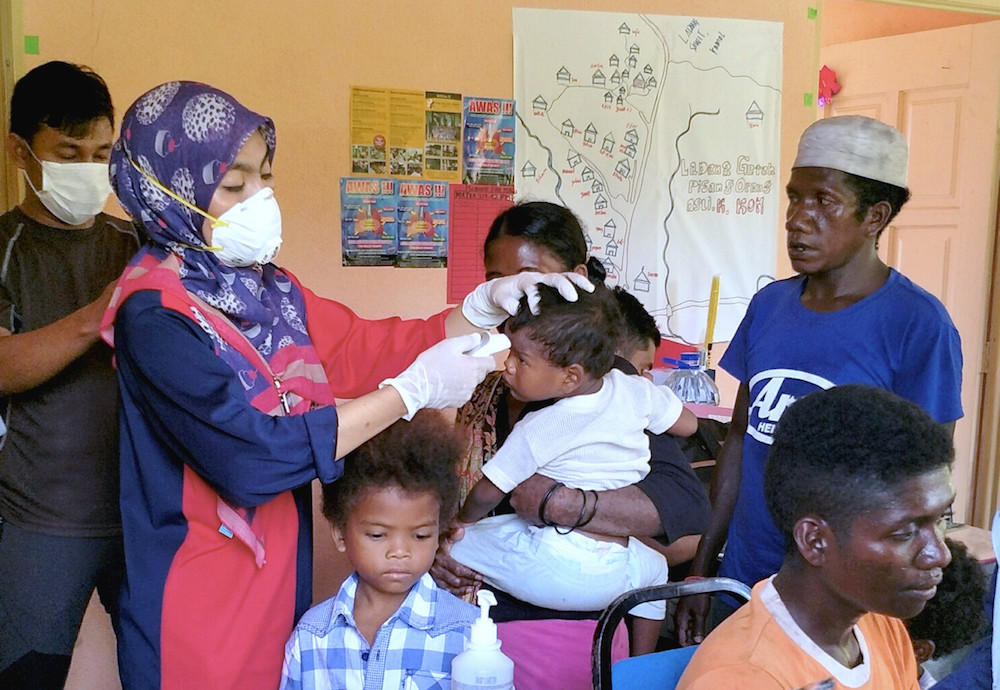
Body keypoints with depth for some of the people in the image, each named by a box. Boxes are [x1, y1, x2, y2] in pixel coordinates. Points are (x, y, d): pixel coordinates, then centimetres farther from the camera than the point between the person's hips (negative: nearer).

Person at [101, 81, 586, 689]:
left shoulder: (268, 290, 5)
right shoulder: (154, 317, -19)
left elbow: (366, 348, 9)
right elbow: (252, 456, -26)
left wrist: (484, 307, -6)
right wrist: (413, 390, -22)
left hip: (282, 578, 7)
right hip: (197, 604, -7)